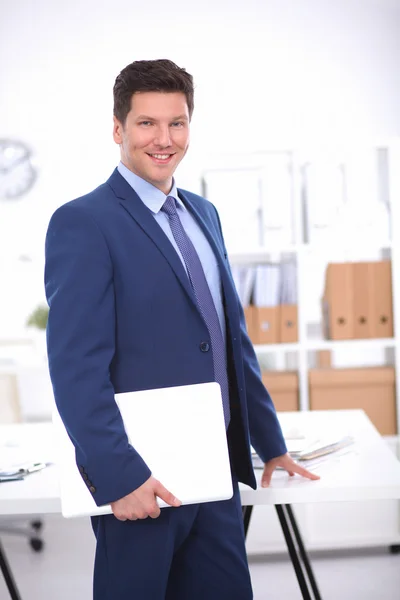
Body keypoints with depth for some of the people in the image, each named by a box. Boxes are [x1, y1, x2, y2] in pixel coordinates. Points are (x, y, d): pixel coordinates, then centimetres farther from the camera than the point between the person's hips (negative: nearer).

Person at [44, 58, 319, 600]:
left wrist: (270, 444, 17)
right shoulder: (82, 223, -11)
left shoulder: (204, 214, 13)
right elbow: (76, 368, -16)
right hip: (140, 482, -7)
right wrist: (120, 476, -20)